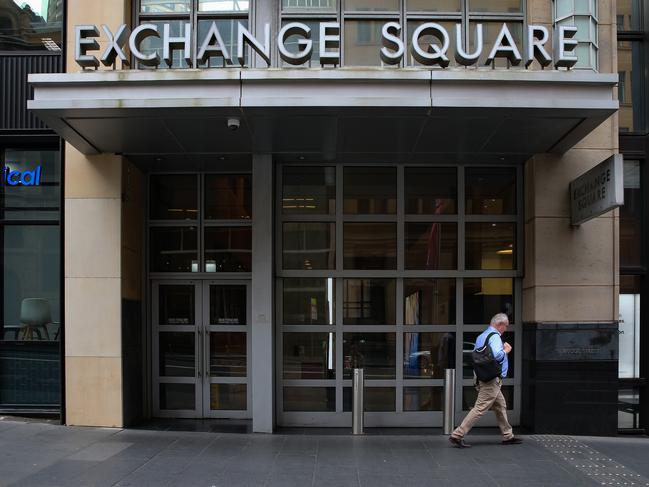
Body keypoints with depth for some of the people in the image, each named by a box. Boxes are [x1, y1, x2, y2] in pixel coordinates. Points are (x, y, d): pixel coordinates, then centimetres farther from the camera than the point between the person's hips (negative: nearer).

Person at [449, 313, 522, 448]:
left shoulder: (481, 336, 15)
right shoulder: (495, 336, -14)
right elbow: (497, 355, -30)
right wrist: (505, 350, -8)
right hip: (492, 379, -10)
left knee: (501, 407, 19)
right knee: (480, 408, -9)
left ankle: (508, 436, 28)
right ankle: (457, 435, -10)